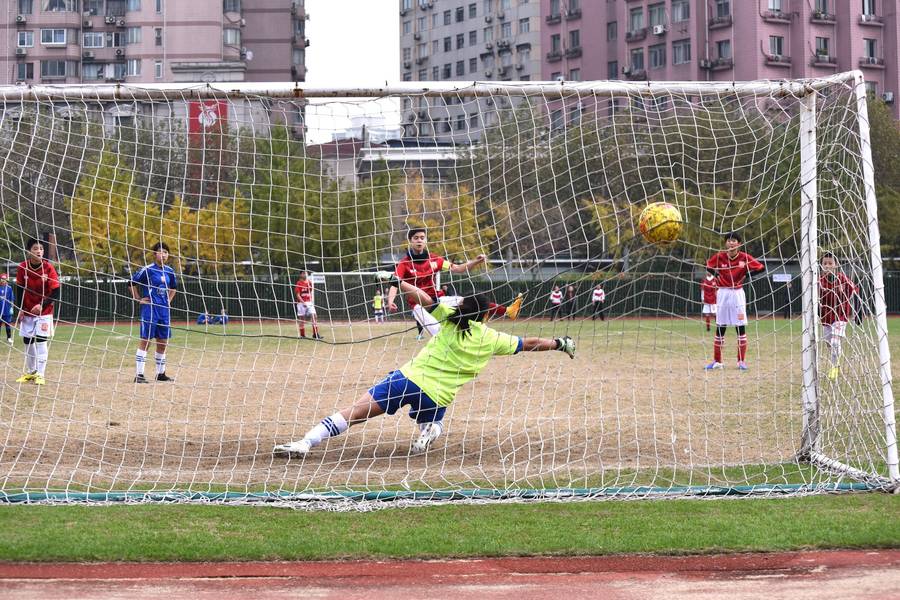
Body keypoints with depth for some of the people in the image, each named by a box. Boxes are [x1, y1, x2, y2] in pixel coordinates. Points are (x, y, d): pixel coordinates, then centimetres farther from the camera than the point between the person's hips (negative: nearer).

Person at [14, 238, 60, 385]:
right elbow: (19, 289, 1)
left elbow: (56, 292, -14)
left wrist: (42, 305, -23)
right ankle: (30, 372, 27)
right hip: (27, 311, 3)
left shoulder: (48, 268, -15)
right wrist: (20, 309, -5)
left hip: (44, 311, -3)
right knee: (28, 342, 10)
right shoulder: (22, 267, -9)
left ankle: (40, 375, -5)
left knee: (41, 341, -10)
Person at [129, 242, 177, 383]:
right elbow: (132, 284, -7)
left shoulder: (169, 271, 10)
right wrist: (139, 299, -7)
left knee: (163, 342, 10)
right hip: (149, 309, -6)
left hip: (164, 309, 6)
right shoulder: (147, 270, -10)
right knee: (145, 340, -7)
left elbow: (173, 287, 27)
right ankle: (139, 375, -6)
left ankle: (161, 373, 20)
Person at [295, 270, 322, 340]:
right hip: (301, 303, -4)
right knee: (301, 318, 1)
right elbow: (297, 295, -8)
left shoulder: (310, 282, 9)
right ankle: (302, 335, 9)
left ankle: (315, 334, -6)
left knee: (314, 316, -7)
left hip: (309, 303, 4)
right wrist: (303, 303, -18)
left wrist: (312, 301, 2)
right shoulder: (299, 283, -4)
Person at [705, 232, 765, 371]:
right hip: (722, 293, 1)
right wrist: (717, 275, -1)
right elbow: (708, 266, 13)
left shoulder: (744, 257, -6)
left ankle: (742, 361, 8)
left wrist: (746, 274, -8)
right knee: (720, 328, 5)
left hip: (737, 293, -1)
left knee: (741, 327, 0)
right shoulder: (719, 257, -2)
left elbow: (760, 267, -2)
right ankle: (717, 361, 11)